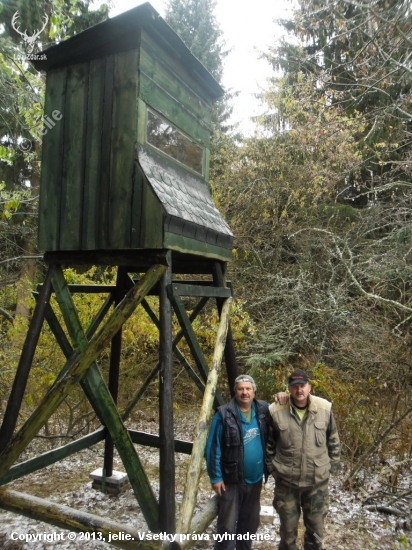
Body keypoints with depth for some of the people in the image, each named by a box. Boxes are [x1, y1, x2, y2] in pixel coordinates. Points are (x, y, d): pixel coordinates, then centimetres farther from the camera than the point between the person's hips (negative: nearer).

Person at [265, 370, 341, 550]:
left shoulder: (324, 408, -9)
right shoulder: (276, 411, -14)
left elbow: (333, 439, 6)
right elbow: (269, 441, 1)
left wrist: (333, 464, 7)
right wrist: (271, 466, 4)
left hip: (317, 480, 1)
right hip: (286, 480, -1)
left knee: (316, 526, 18)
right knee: (288, 525, 17)